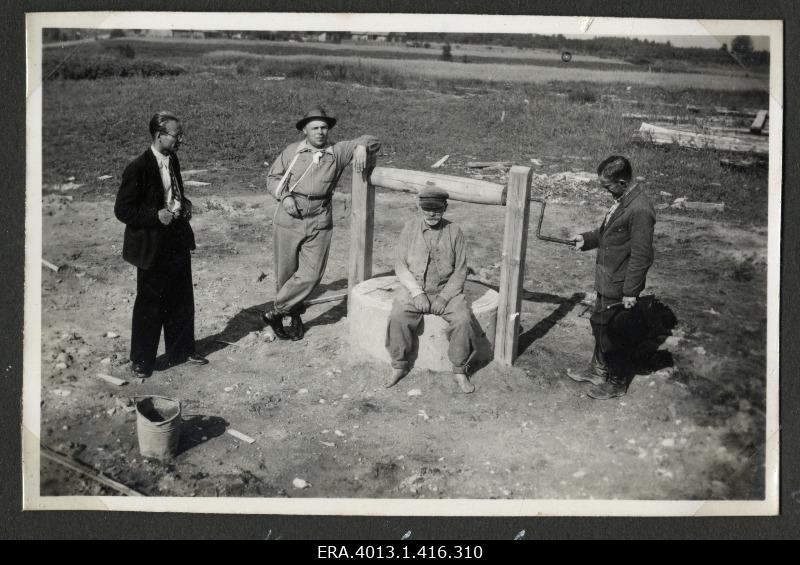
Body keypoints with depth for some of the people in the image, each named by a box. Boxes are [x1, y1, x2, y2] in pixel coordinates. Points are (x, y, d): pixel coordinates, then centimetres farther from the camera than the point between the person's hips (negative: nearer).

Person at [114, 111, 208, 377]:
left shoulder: (172, 160, 5)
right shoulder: (138, 168, -18)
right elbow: (122, 210, -15)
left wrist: (184, 205, 1)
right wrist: (156, 215, -24)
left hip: (178, 242, 7)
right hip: (152, 247, -7)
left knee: (182, 300, 17)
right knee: (149, 305, 5)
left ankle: (181, 350, 34)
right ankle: (142, 361, 21)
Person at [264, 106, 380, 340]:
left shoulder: (338, 151, 2)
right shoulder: (292, 151, 3)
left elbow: (372, 142, 3)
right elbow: (273, 178, 11)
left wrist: (361, 147, -20)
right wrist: (284, 196, -7)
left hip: (319, 224, 0)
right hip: (288, 221, 0)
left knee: (311, 275, -6)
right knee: (285, 273, 6)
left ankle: (275, 313, 11)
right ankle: (294, 315, 29)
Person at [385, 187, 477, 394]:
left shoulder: (454, 231, 0)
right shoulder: (411, 227, 1)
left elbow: (460, 271, 1)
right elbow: (400, 264, 0)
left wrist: (444, 297, -12)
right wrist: (416, 292, -13)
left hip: (446, 290, 0)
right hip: (415, 288, 0)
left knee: (463, 319, -26)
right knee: (398, 316, -28)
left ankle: (460, 371, -7)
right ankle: (399, 366, -8)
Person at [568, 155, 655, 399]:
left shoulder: (640, 210, -26)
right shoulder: (623, 199, 3)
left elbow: (642, 256, -24)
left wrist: (630, 291, -20)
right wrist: (587, 239, 9)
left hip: (618, 285, -9)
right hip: (607, 279, 9)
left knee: (607, 330, 5)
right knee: (600, 324, 21)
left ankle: (617, 382, 24)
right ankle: (598, 370, 40)